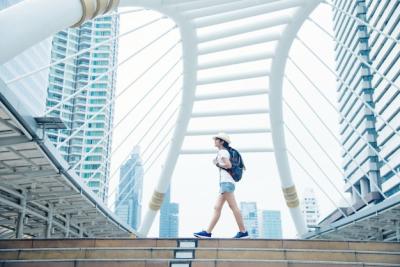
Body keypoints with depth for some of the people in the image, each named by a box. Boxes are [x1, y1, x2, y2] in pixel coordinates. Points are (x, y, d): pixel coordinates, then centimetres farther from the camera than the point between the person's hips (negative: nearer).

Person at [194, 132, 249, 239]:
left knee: (233, 207, -10)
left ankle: (243, 232, -10)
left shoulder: (222, 151, -2)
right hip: (224, 183, 10)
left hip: (226, 182, -10)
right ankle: (208, 232, 2)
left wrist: (217, 164, -3)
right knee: (217, 208, 4)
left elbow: (228, 165, -16)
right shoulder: (225, 152, 25)